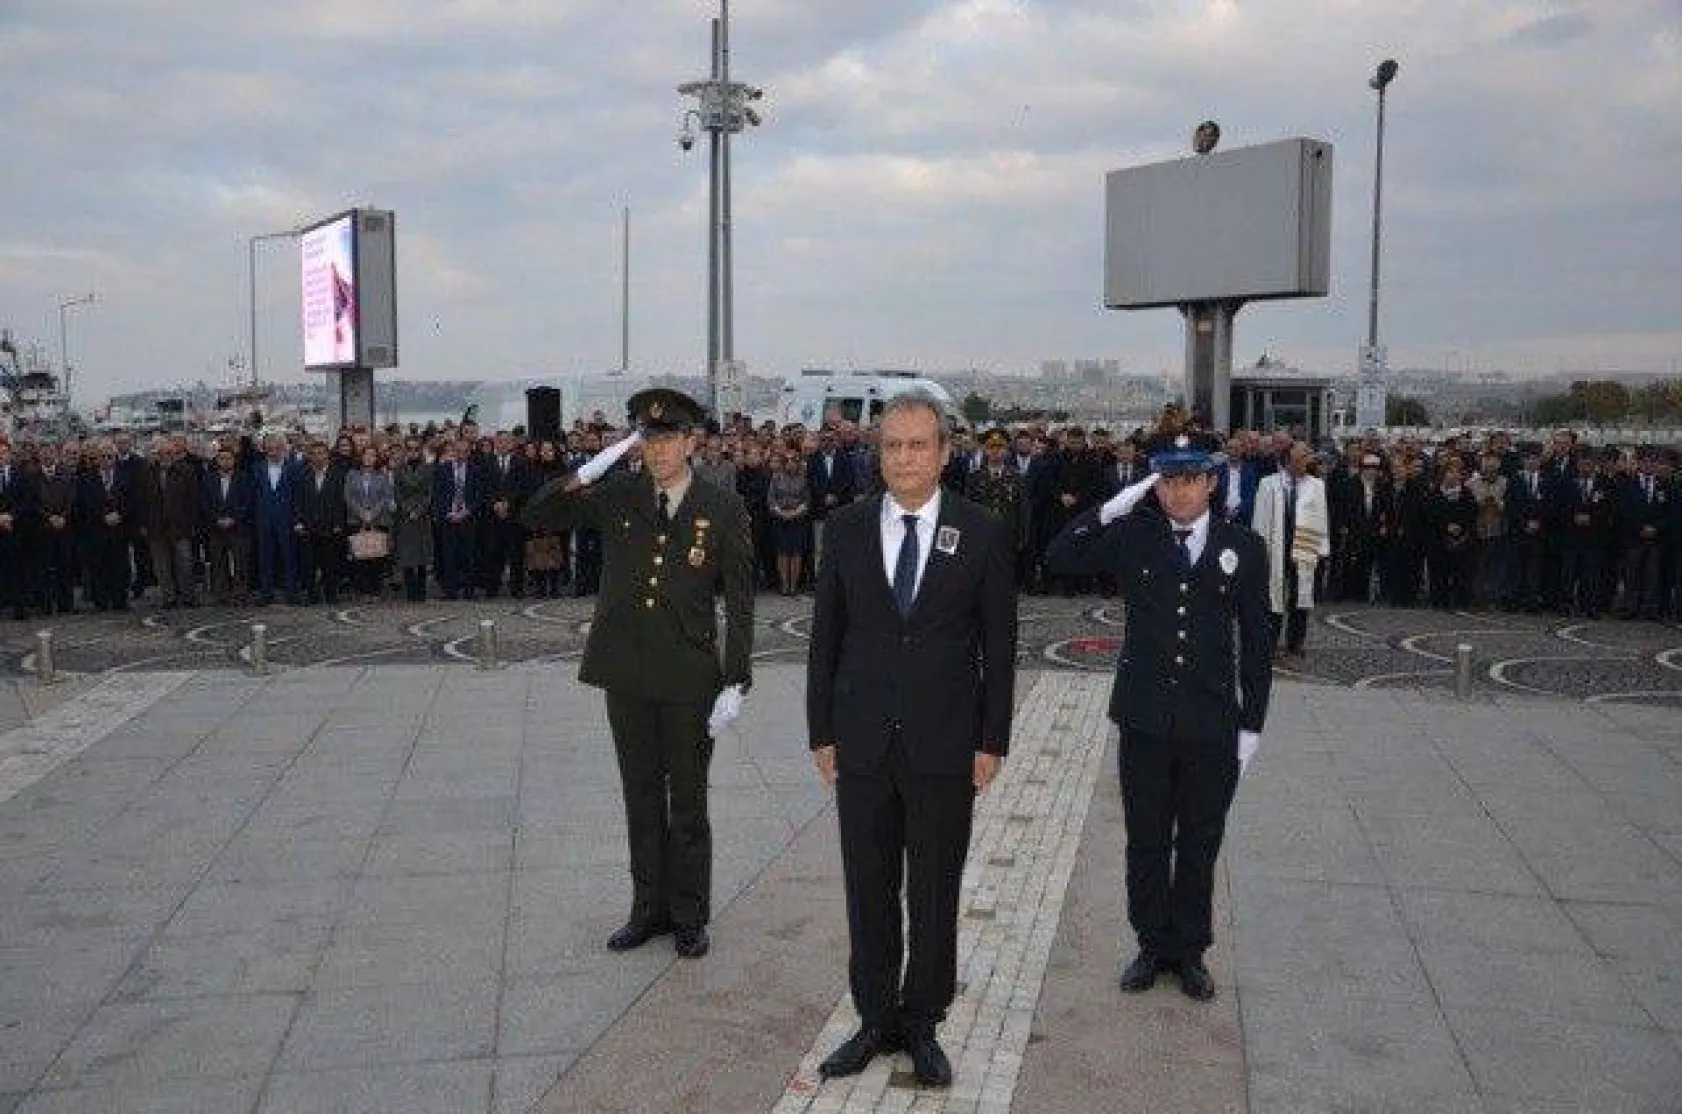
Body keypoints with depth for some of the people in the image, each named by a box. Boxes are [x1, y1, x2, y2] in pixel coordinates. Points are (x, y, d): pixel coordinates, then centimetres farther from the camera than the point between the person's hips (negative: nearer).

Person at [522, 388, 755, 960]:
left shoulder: (723, 510, -5)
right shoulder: (616, 495, 1)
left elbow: (739, 601, -3)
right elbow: (535, 517, 3)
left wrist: (735, 680, -7)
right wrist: (584, 475, -12)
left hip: (690, 679, -3)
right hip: (627, 676, 3)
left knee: (688, 802, 9)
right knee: (642, 798, 15)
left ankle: (689, 916, 24)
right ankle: (650, 908, 29)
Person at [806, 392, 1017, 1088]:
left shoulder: (984, 534, -3)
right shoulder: (846, 529, 3)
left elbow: (999, 646, 0)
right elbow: (825, 636, 6)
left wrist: (992, 741, -4)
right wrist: (821, 732, 3)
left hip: (945, 746, -2)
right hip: (862, 744, 2)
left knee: (935, 894, 9)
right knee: (869, 891, 11)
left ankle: (922, 1024, 26)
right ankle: (876, 1019, 27)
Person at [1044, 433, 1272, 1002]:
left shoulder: (1244, 548, -2)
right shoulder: (1132, 536, -2)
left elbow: (1256, 641, 2)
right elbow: (1058, 559, -7)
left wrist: (1252, 722, 1)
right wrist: (1111, 509, -16)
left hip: (1213, 723, 0)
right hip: (1145, 719, 0)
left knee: (1199, 846, 13)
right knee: (1146, 843, 12)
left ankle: (1190, 949, 29)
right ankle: (1153, 944, 29)